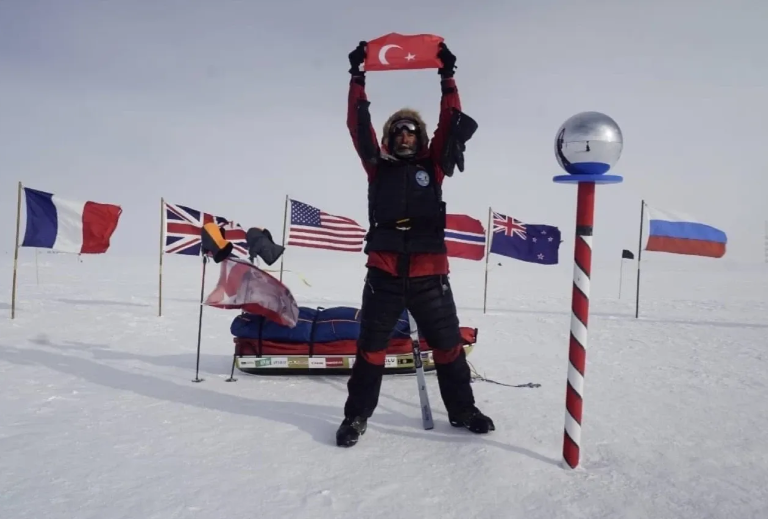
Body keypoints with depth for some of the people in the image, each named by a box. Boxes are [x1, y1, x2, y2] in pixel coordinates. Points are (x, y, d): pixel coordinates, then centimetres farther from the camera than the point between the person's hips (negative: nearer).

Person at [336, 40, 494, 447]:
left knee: (447, 344, 11)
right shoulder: (379, 166, 11)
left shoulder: (431, 166, 12)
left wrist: (447, 78, 5)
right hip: (383, 272, 0)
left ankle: (462, 410, 27)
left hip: (429, 272, 1)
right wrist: (358, 79, 3)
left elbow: (451, 124, 7)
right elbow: (358, 127, 5)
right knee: (371, 346, 6)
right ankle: (357, 415, 19)